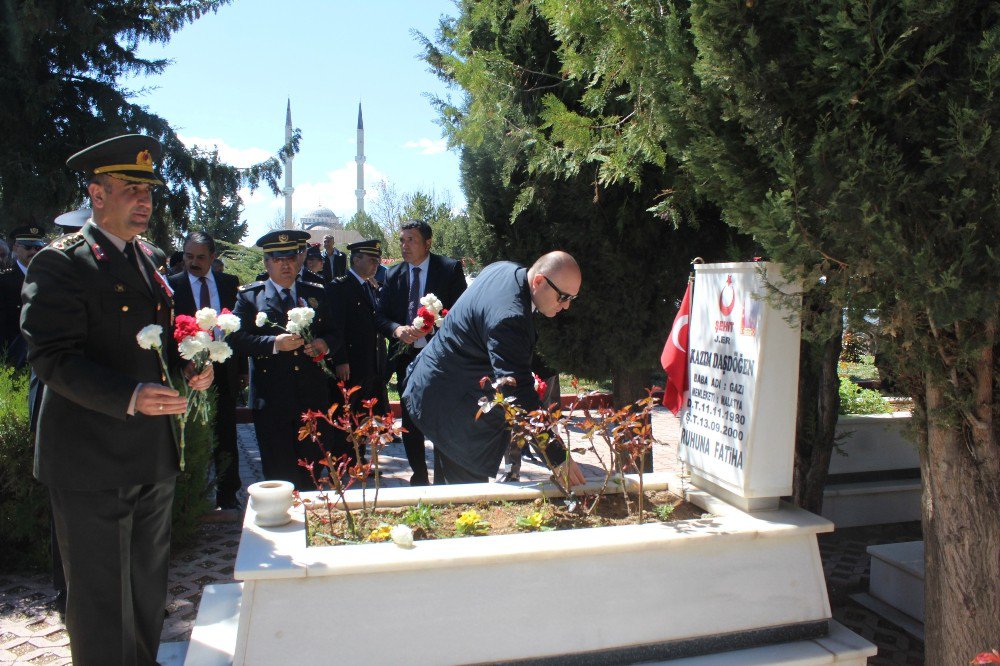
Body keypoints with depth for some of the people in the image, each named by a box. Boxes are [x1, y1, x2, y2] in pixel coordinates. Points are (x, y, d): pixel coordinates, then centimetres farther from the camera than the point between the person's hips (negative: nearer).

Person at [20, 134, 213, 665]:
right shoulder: (60, 263, -11)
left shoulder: (149, 258, 11)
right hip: (91, 461, -7)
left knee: (149, 585, 21)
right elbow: (51, 358, -19)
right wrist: (129, 396, -32)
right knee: (100, 593, 6)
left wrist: (190, 364, -2)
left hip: (154, 455, 7)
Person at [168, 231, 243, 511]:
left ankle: (227, 496, 20)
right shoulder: (172, 285, -2)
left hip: (223, 371, 2)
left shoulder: (230, 283, 6)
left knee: (225, 437, 8)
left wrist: (240, 366, 2)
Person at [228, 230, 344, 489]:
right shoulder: (249, 295, 4)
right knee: (280, 474, 3)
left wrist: (325, 344, -8)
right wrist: (274, 343, -19)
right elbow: (235, 338, -7)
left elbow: (334, 334, 15)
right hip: (272, 400, -3)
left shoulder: (316, 294, 13)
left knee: (313, 471, 10)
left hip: (314, 398, 3)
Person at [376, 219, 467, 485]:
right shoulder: (393, 274, 8)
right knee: (410, 422, 10)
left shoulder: (450, 269, -4)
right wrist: (398, 329, -14)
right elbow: (381, 316, 7)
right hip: (406, 355, 4)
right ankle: (419, 476, 26)